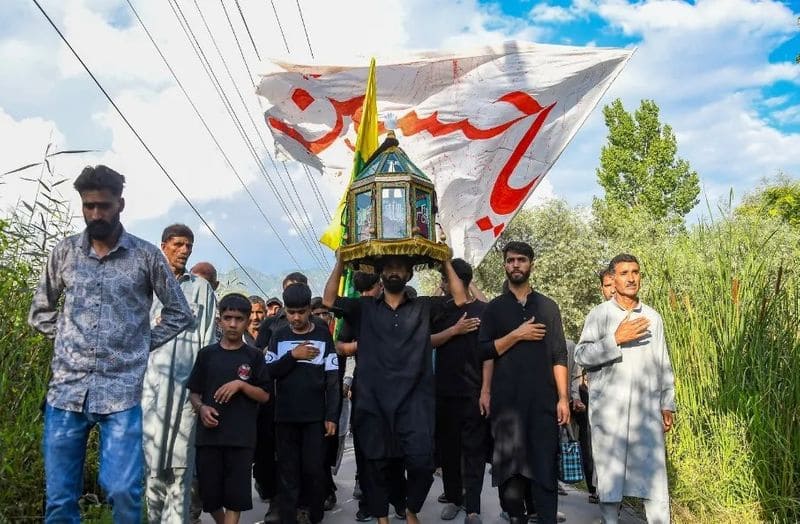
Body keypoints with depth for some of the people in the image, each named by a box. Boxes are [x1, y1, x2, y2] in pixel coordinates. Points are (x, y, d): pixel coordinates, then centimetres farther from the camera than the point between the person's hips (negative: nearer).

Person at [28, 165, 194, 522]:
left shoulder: (146, 256, 1)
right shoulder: (64, 252, 7)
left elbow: (180, 314, 8)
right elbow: (40, 311, 19)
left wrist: (143, 345, 2)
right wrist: (67, 339, 7)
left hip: (121, 392, -2)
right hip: (66, 389, 2)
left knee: (123, 492, -5)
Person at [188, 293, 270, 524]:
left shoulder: (254, 356, 3)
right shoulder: (207, 354, 7)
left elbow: (265, 395, 1)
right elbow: (193, 392, 10)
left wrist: (241, 385, -14)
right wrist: (201, 408, -10)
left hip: (241, 437, -2)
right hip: (209, 434, 2)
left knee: (236, 495, -2)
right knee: (209, 492, 8)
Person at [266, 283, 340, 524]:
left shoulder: (323, 335, 1)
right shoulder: (278, 337, 8)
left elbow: (332, 380, -1)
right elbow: (268, 372, -1)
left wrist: (332, 416, -6)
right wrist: (292, 356, -12)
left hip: (315, 416, -2)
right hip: (285, 416, 2)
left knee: (313, 469, 0)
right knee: (288, 472, 5)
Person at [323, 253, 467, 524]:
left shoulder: (423, 306, 9)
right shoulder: (364, 308, 9)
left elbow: (460, 299, 5)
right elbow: (329, 300, 3)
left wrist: (445, 261, 2)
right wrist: (341, 261, -2)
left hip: (414, 401, 0)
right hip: (374, 402, 1)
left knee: (421, 462, -7)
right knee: (378, 464, 10)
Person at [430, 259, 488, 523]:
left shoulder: (484, 310, -2)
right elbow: (428, 341, 0)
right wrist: (455, 330, -14)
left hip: (473, 391, -3)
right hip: (444, 390, 4)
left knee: (474, 449, -1)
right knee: (448, 446, 10)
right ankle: (453, 497, 23)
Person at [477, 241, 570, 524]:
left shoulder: (548, 306, 11)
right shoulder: (494, 308, 10)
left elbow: (559, 356, 7)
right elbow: (484, 351, -1)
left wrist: (563, 398, -1)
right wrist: (517, 335, -11)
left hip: (543, 398, 0)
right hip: (506, 398, 0)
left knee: (545, 463, -4)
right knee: (509, 461, 3)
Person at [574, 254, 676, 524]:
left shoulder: (653, 317, 12)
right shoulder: (599, 314, 1)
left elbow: (664, 364, 16)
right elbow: (581, 355, -7)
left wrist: (667, 404, 14)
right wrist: (616, 339, -16)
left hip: (647, 409, 2)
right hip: (608, 409, -2)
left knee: (654, 474, -2)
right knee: (609, 472, 5)